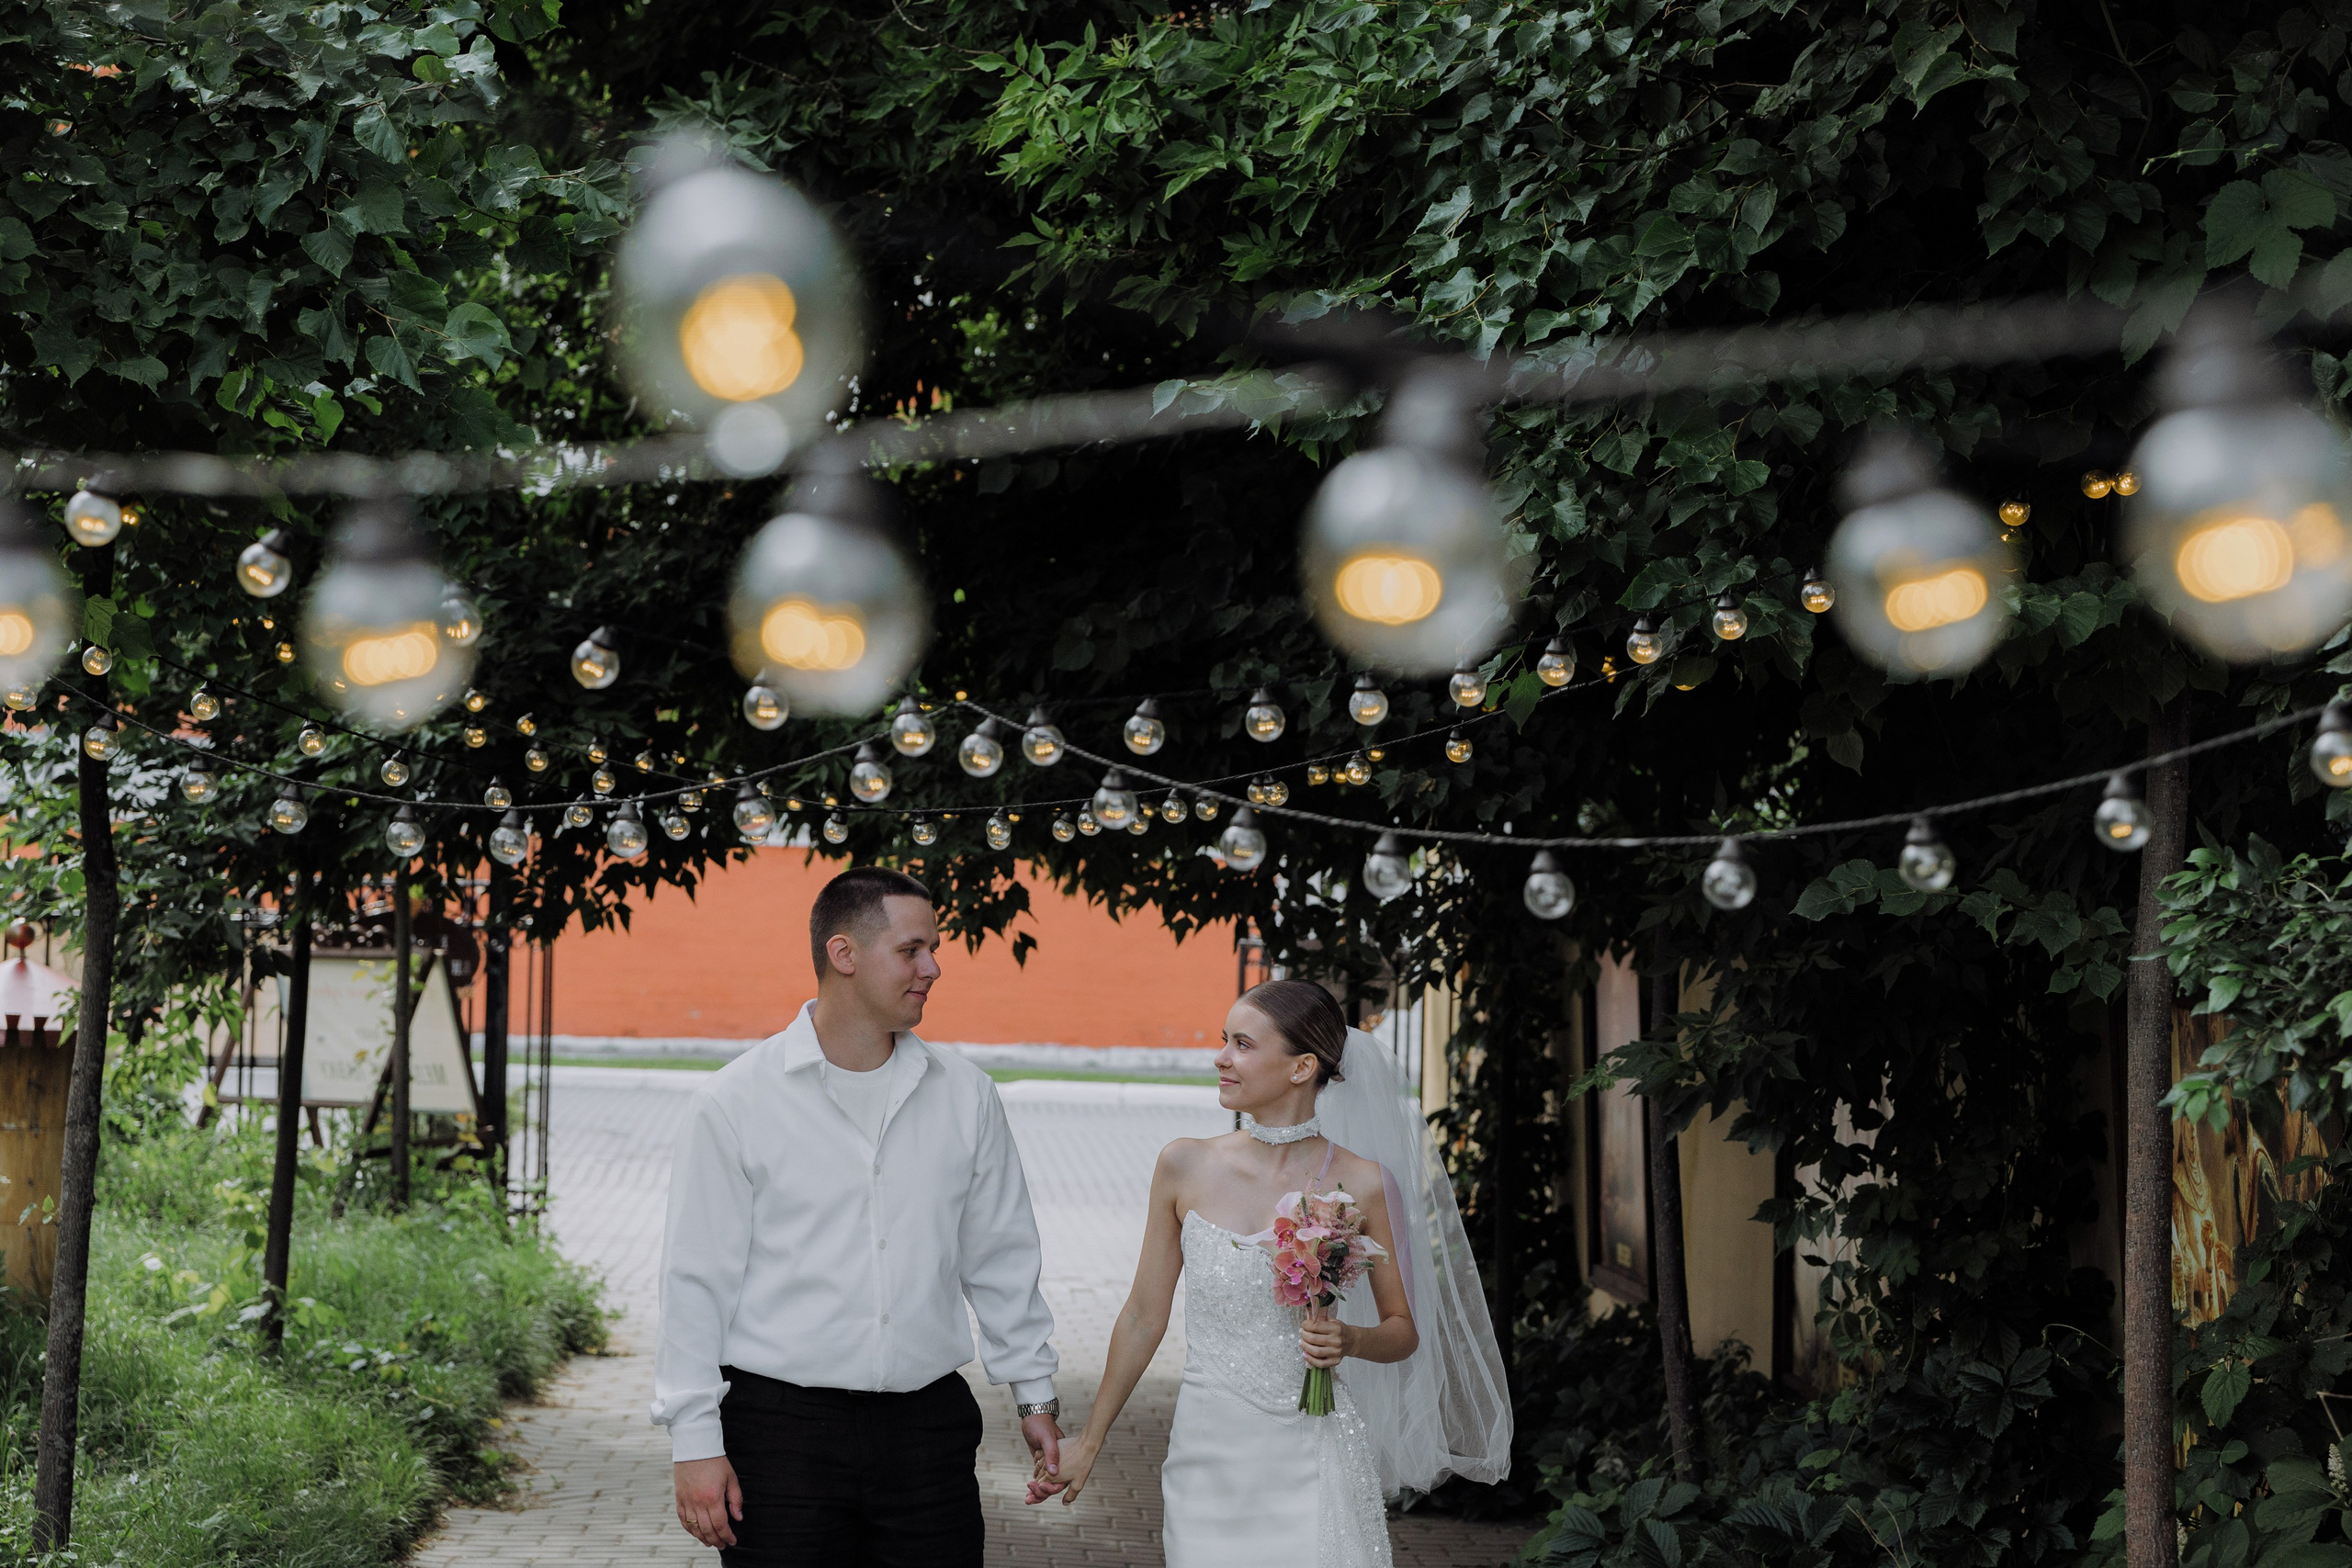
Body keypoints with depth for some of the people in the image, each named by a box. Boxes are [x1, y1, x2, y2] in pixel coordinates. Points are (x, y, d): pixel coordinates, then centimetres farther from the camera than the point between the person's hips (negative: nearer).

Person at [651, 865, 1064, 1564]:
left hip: (929, 1426, 3)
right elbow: (697, 1279, -3)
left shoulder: (964, 1095, 7)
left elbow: (1002, 1260, 15)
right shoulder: (736, 1102, -3)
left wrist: (1035, 1396, 15)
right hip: (782, 1423, -3)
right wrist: (694, 1440, -6)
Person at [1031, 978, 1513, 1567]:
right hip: (1207, 1456, 2)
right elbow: (1144, 1317, 8)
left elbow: (1404, 1330, 5)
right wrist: (1089, 1443, 13)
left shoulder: (1361, 1185, -7)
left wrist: (1349, 1340, -17)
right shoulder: (1185, 1166, -1)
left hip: (1312, 1464, -2)